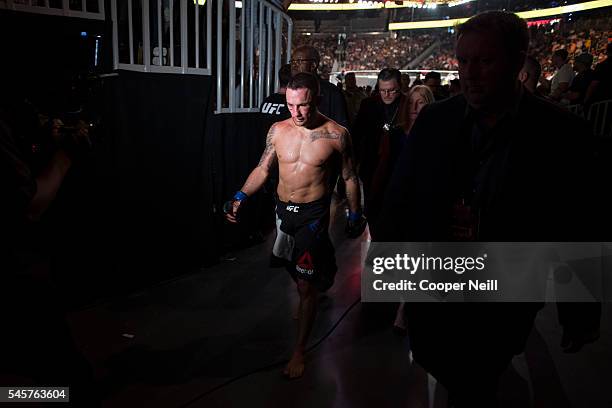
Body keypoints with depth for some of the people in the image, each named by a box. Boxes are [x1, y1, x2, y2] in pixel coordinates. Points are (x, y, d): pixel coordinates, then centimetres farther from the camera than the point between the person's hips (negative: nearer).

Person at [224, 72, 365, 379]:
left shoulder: (336, 134, -10)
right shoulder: (278, 130, -2)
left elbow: (349, 178, 1)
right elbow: (263, 168, 4)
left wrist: (355, 215, 6)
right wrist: (240, 197, -9)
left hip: (314, 214, -4)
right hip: (283, 210, 4)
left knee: (305, 283, -4)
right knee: (299, 274, 19)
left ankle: (299, 351, 10)